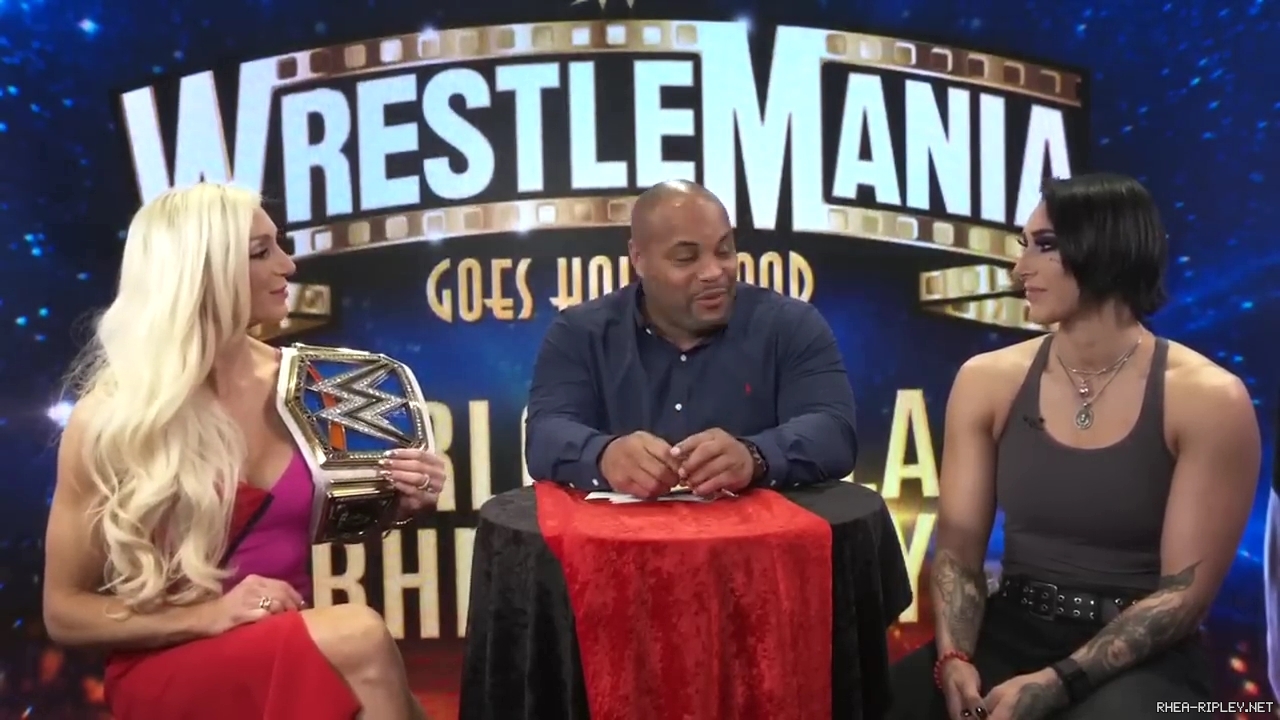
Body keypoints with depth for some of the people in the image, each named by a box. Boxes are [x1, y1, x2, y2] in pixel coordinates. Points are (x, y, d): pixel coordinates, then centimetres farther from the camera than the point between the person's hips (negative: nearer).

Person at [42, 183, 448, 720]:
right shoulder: (110, 417, -10)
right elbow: (64, 612, -3)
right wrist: (209, 616, -18)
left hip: (291, 647, 4)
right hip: (170, 665, -3)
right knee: (360, 637, -31)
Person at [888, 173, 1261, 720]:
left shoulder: (1208, 400, -8)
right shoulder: (988, 381, 0)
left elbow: (1187, 589, -10)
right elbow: (958, 548, -1)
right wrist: (954, 659, -18)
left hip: (1142, 662, -2)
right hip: (1010, 637, 2)